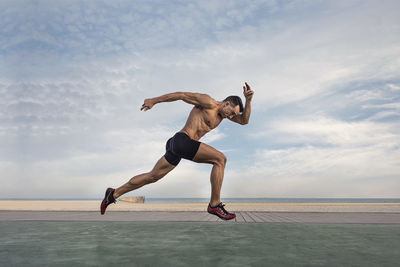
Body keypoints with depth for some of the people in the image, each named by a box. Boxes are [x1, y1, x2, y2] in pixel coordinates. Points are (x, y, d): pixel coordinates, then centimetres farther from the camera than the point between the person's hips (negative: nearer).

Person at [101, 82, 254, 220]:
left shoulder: (223, 111, 20)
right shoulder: (208, 102, -6)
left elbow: (244, 120, 15)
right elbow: (182, 95, -5)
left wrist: (248, 100, 1)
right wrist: (154, 100, -4)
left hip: (176, 146, 10)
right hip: (182, 141, -10)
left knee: (152, 176, 15)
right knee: (220, 159, -13)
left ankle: (113, 194, 24)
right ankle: (215, 204, -10)